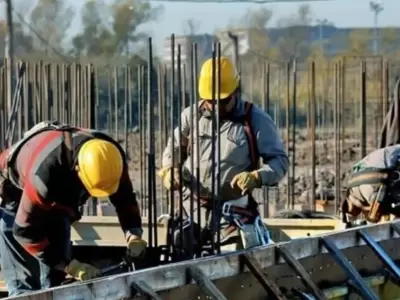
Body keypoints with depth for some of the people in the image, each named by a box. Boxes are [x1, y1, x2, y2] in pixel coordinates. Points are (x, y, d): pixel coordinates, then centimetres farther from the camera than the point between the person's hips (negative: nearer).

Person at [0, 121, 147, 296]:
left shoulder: (109, 157, -26)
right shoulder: (46, 172, -44)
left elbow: (124, 198, -8)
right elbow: (25, 230, -36)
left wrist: (134, 234, -27)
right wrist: (70, 266, -36)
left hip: (56, 203, 6)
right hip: (16, 200, -6)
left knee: (54, 281, 4)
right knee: (25, 283, -13)